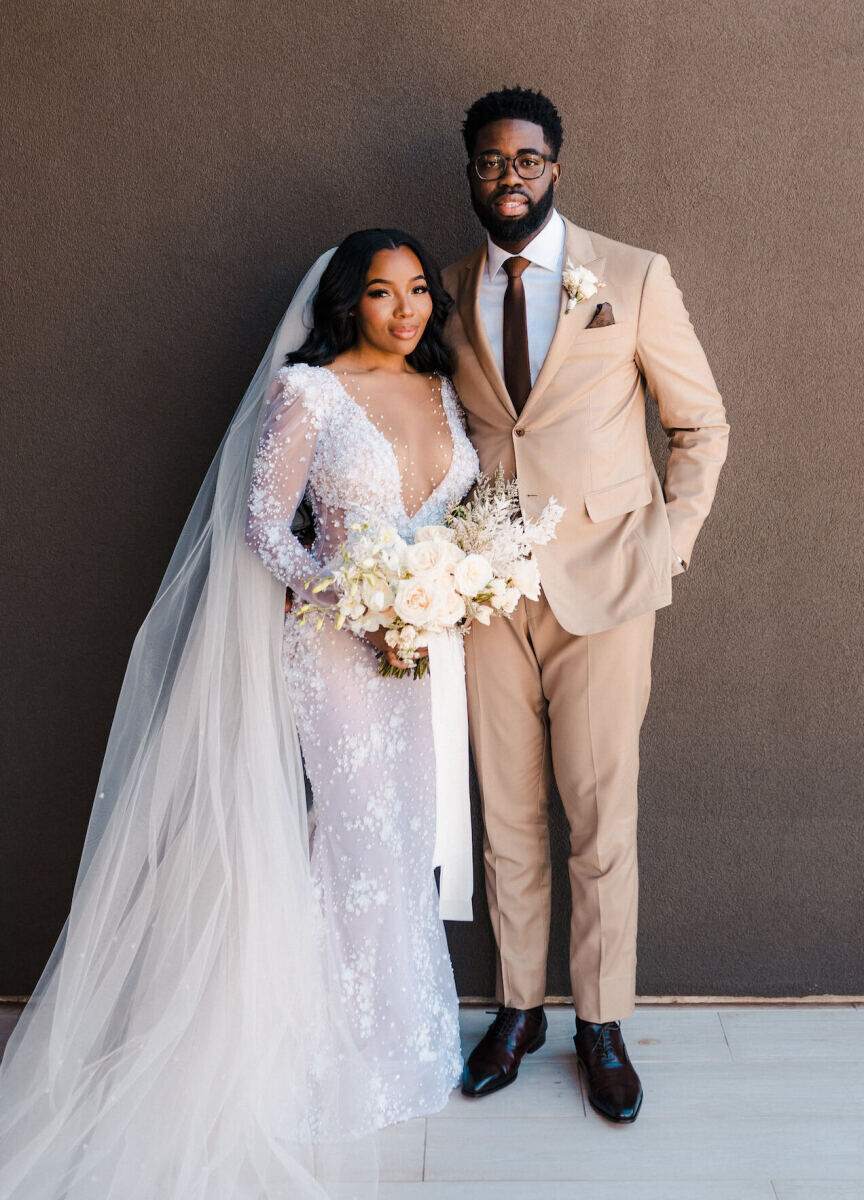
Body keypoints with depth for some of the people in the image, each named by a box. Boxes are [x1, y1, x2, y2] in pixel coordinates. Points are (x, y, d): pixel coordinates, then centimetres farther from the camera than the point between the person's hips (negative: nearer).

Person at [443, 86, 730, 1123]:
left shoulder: (635, 279, 0)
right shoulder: (451, 292, 9)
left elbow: (702, 425, 6)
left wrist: (669, 542, -4)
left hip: (603, 588, -2)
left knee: (602, 822, 5)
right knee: (506, 820, 11)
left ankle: (601, 1024, 24)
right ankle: (517, 1009, 29)